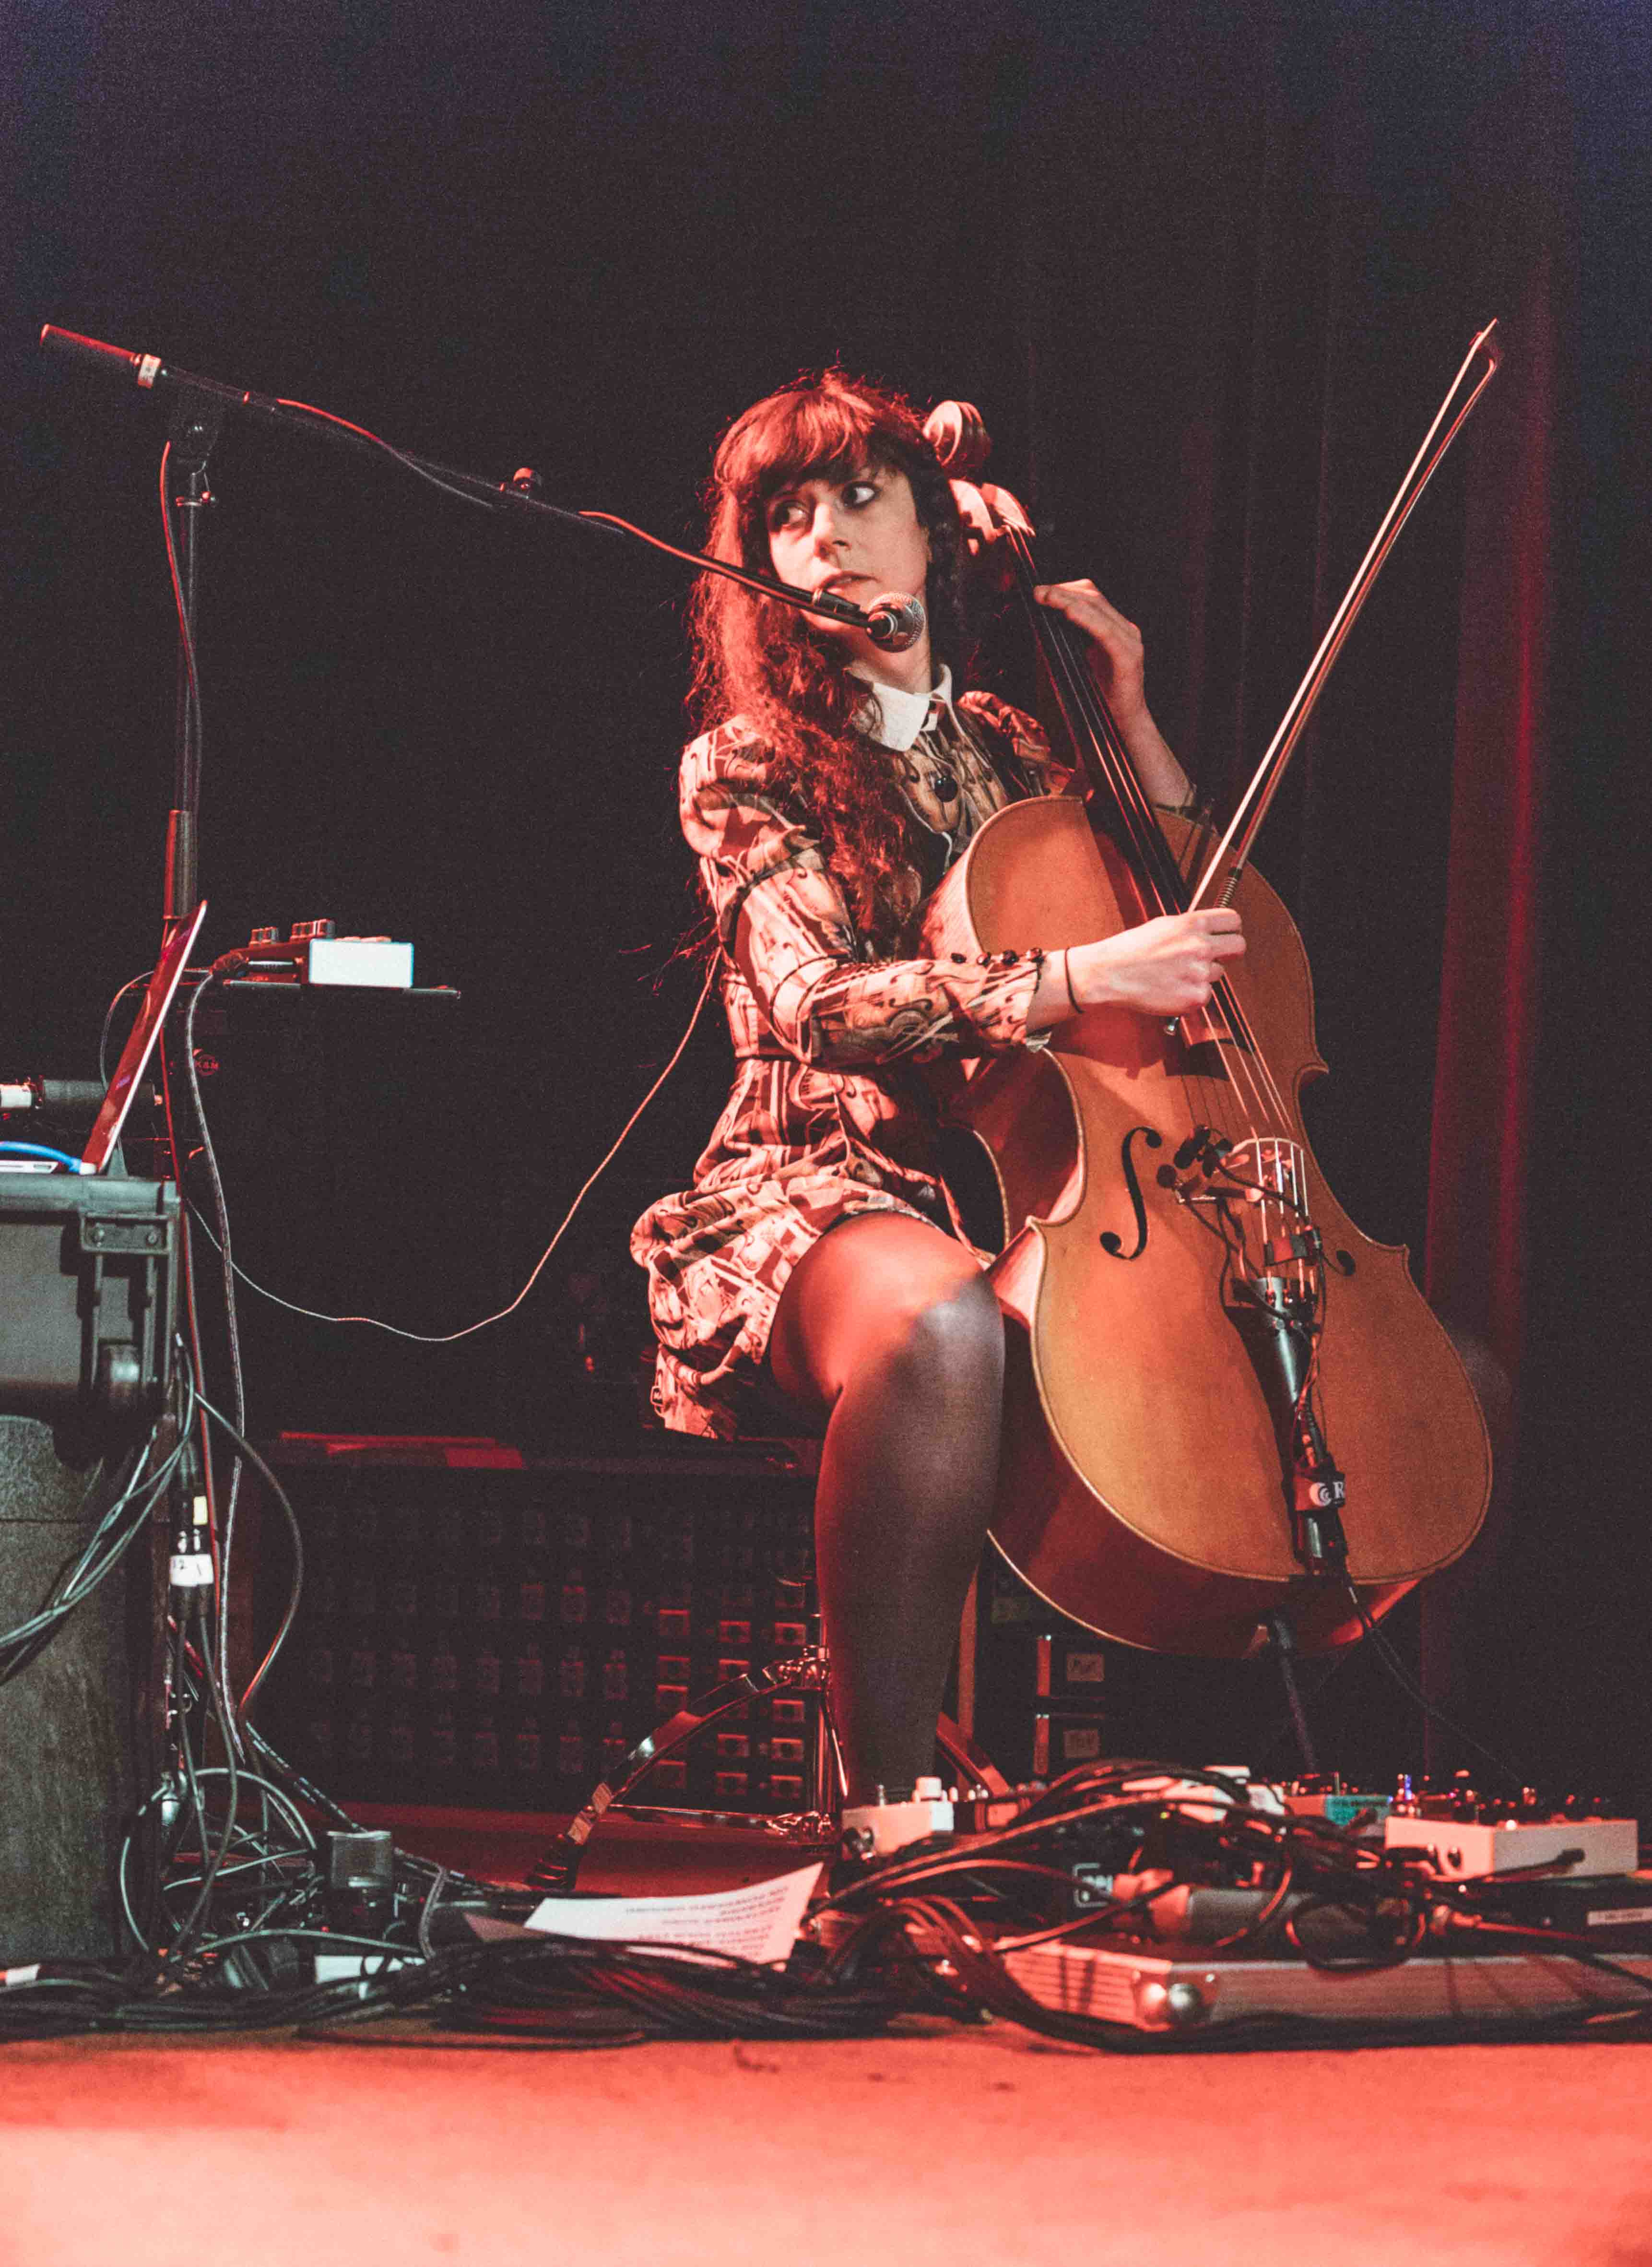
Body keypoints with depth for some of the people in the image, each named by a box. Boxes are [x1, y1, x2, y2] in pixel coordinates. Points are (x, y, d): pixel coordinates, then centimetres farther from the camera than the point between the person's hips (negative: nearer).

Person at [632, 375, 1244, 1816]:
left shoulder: (1005, 745, 20)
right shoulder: (745, 767, 4)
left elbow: (1198, 912, 25)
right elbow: (819, 1004, -13)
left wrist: (1131, 719, 17)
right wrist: (1079, 977, -25)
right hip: (831, 1193, -6)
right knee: (943, 1328, -44)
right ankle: (887, 1792, -36)